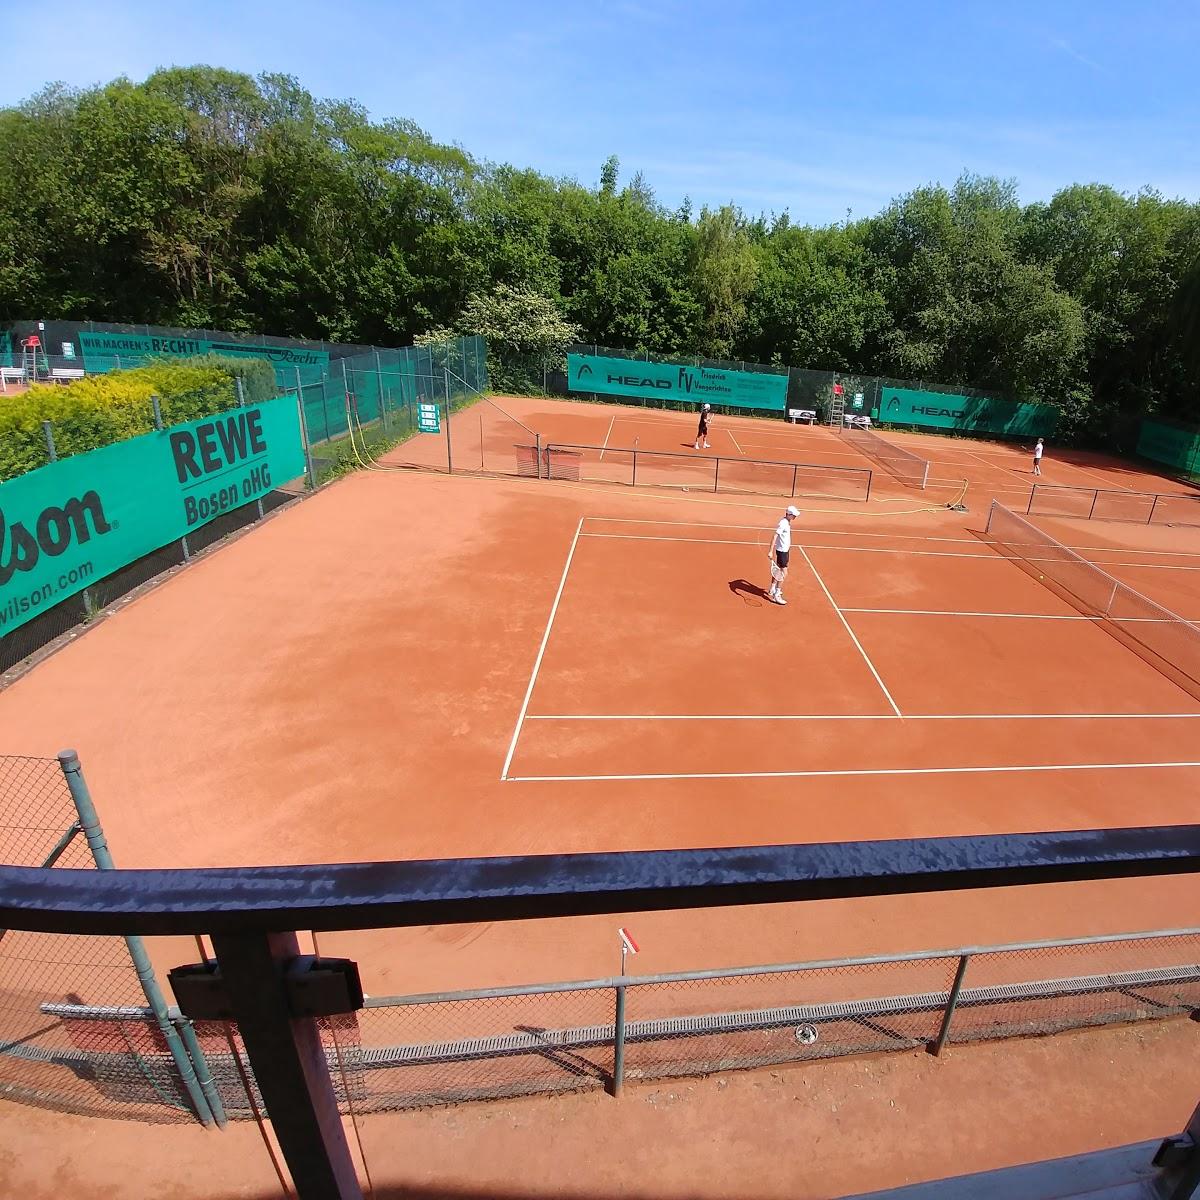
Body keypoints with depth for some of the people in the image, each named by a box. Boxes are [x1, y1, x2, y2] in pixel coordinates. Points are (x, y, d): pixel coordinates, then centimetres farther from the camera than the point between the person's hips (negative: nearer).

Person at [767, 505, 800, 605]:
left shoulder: (788, 522, 5)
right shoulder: (782, 524, -23)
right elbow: (775, 537, -27)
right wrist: (771, 551, -31)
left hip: (786, 550, 10)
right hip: (781, 551, -10)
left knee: (779, 571, 19)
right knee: (784, 573, -9)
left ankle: (772, 591, 33)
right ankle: (776, 596, -4)